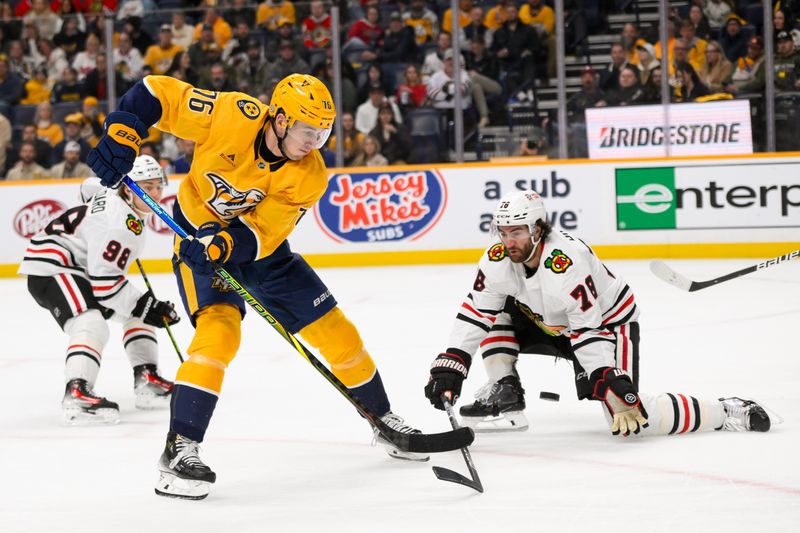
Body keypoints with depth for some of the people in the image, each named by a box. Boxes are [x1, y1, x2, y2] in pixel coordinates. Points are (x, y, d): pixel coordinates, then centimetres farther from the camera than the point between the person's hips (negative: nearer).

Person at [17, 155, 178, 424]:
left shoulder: (118, 196, 2)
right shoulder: (120, 223, -27)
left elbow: (91, 187, 26)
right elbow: (104, 279, -28)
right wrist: (145, 306, -23)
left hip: (79, 266, 11)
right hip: (49, 267, -11)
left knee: (138, 311, 16)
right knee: (93, 327, -33)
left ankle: (147, 381, 15)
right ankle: (76, 394, -44)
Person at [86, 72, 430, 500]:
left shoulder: (309, 177, -18)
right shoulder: (231, 116, -26)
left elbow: (261, 231, -22)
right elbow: (156, 94, -18)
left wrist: (228, 243, -41)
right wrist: (120, 137, -28)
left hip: (259, 247, 4)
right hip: (200, 238, -4)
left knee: (335, 331, 4)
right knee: (219, 329, -28)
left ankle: (383, 421, 26)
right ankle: (179, 449, -27)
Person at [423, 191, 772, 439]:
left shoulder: (566, 265, -35)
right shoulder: (498, 261, -14)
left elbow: (589, 333, -35)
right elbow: (474, 315, -10)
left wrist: (612, 384, -38)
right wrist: (449, 366, -19)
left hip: (608, 323, -8)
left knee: (628, 416, -22)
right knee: (494, 314, -2)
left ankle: (725, 412, -10)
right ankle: (504, 395, 4)